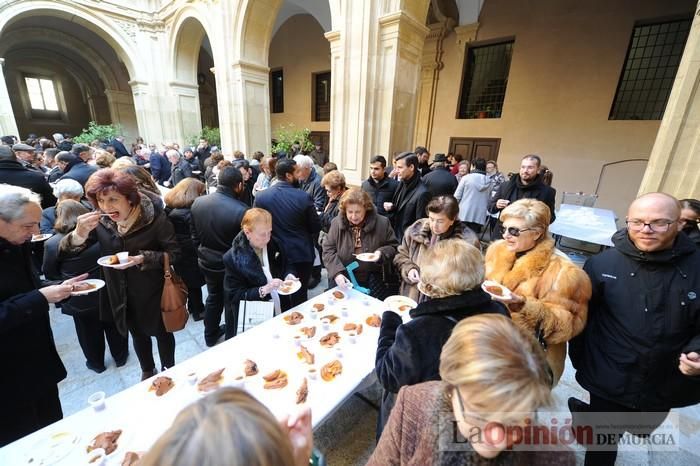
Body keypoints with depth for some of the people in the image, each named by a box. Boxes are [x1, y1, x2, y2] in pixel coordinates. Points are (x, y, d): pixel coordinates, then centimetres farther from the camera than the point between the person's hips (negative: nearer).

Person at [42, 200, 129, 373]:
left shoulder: (52, 243, -17)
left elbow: (49, 273, -4)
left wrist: (65, 280, 15)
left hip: (80, 299, -1)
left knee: (89, 332, 20)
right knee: (114, 326, 20)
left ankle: (96, 362, 40)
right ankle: (120, 356, 38)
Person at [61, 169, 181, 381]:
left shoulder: (155, 217, -22)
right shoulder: (100, 220, -9)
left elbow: (174, 254, -18)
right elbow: (65, 252, -8)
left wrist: (142, 258, -33)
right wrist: (80, 232, -28)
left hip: (153, 291, -4)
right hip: (120, 292, 4)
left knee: (161, 332, 17)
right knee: (137, 333, 24)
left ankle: (169, 371, 44)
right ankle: (147, 371, 50)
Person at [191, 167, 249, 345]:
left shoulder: (198, 202, -10)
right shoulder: (241, 210, -30)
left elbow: (195, 234, 3)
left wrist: (204, 251, 17)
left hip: (206, 261, 6)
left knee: (213, 297, 27)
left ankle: (210, 335, 47)